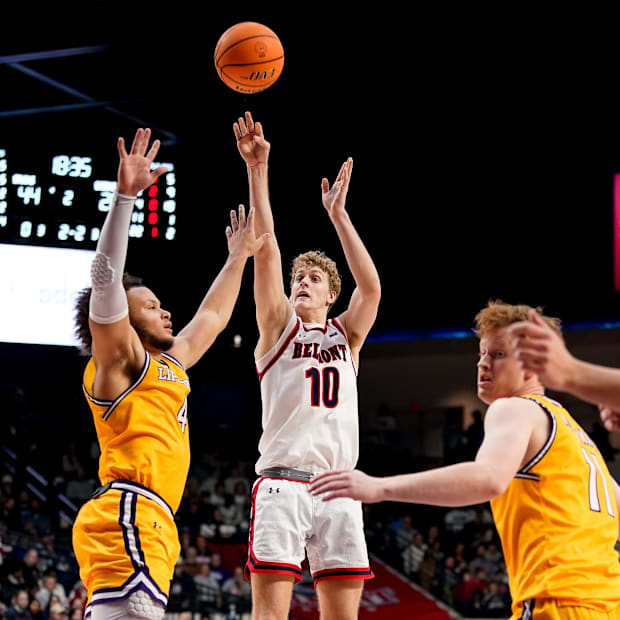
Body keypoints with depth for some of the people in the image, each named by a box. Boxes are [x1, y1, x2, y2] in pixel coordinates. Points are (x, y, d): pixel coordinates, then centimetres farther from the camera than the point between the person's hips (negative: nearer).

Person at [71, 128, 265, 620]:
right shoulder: (119, 358, 4)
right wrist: (125, 195, -17)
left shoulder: (168, 362, 29)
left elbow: (212, 317, 44)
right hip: (127, 513, -10)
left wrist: (238, 257, 49)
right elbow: (105, 278, -11)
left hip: (149, 522, 10)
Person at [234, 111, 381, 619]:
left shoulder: (346, 334, 19)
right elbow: (267, 253, 0)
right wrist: (257, 171, -9)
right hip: (282, 481, -3)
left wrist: (338, 213, -1)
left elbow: (371, 287, 1)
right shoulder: (279, 326, 12)